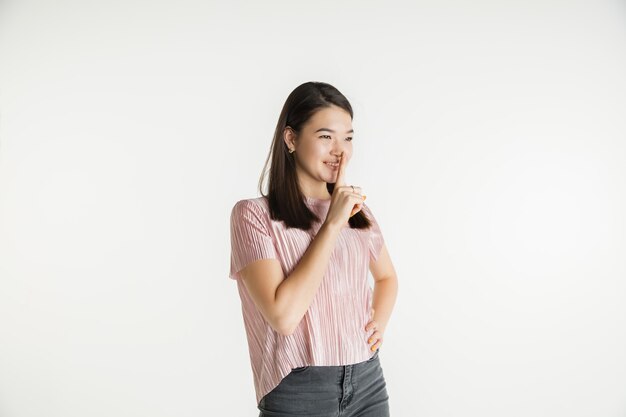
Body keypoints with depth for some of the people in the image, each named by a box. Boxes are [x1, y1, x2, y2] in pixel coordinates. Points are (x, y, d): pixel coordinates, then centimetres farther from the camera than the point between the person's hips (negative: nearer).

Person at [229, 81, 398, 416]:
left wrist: (379, 322, 2)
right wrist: (332, 225, -18)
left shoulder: (358, 211, 5)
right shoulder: (254, 214, -11)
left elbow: (387, 276, 22)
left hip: (368, 382, 5)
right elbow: (283, 316, -20)